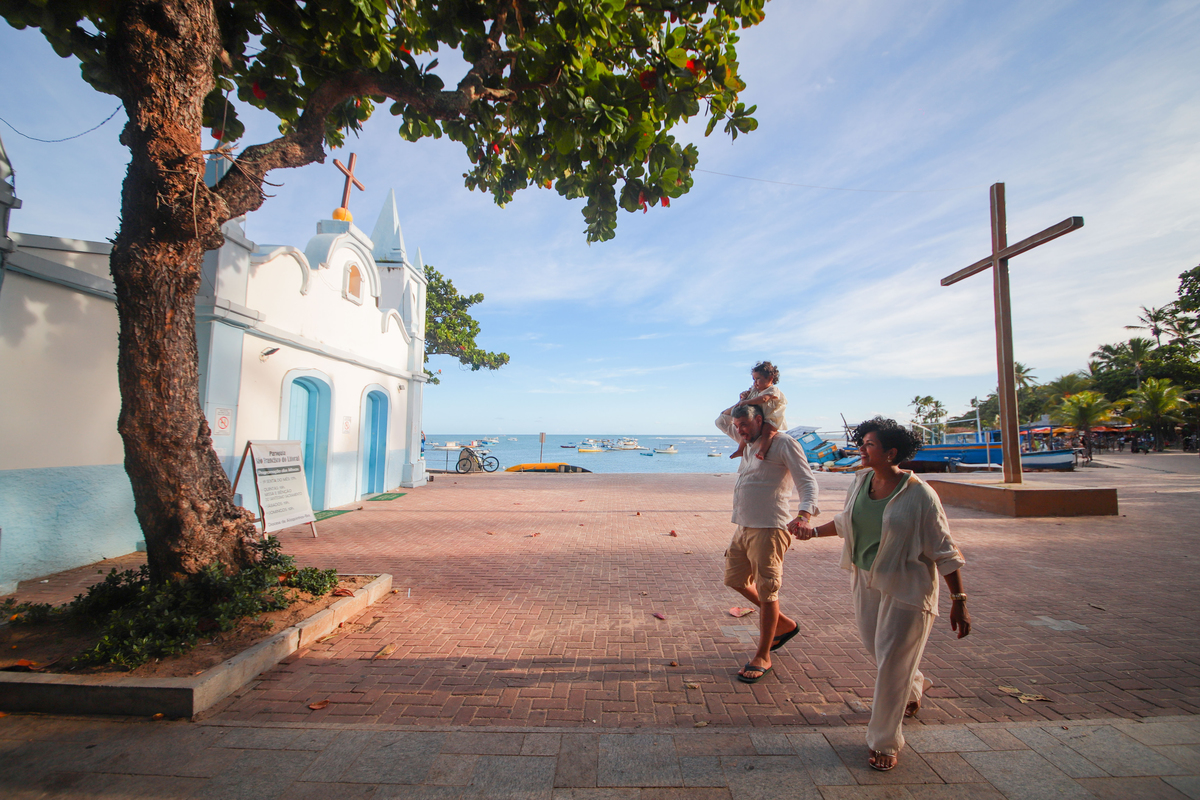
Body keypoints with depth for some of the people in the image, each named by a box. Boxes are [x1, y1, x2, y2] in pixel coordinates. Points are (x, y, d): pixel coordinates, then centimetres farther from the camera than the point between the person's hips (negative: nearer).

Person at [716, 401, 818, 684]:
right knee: (736, 580, 17)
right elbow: (722, 420, 30)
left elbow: (808, 482, -14)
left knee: (766, 591, 0)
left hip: (769, 529, -9)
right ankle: (784, 623, 35)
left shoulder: (784, 444, -7)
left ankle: (762, 657, 16)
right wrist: (742, 402, 16)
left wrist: (804, 514, -31)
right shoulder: (749, 442, 16)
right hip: (743, 527, 9)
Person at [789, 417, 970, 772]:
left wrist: (959, 601, -13)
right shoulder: (861, 480, -2)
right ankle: (914, 686, 53)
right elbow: (845, 521, 16)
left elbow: (945, 551, -14)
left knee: (891, 663, 1)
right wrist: (814, 532, 18)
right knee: (874, 648, 20)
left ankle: (885, 742, 22)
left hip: (905, 587, -6)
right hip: (865, 580, 6)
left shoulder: (919, 495, -19)